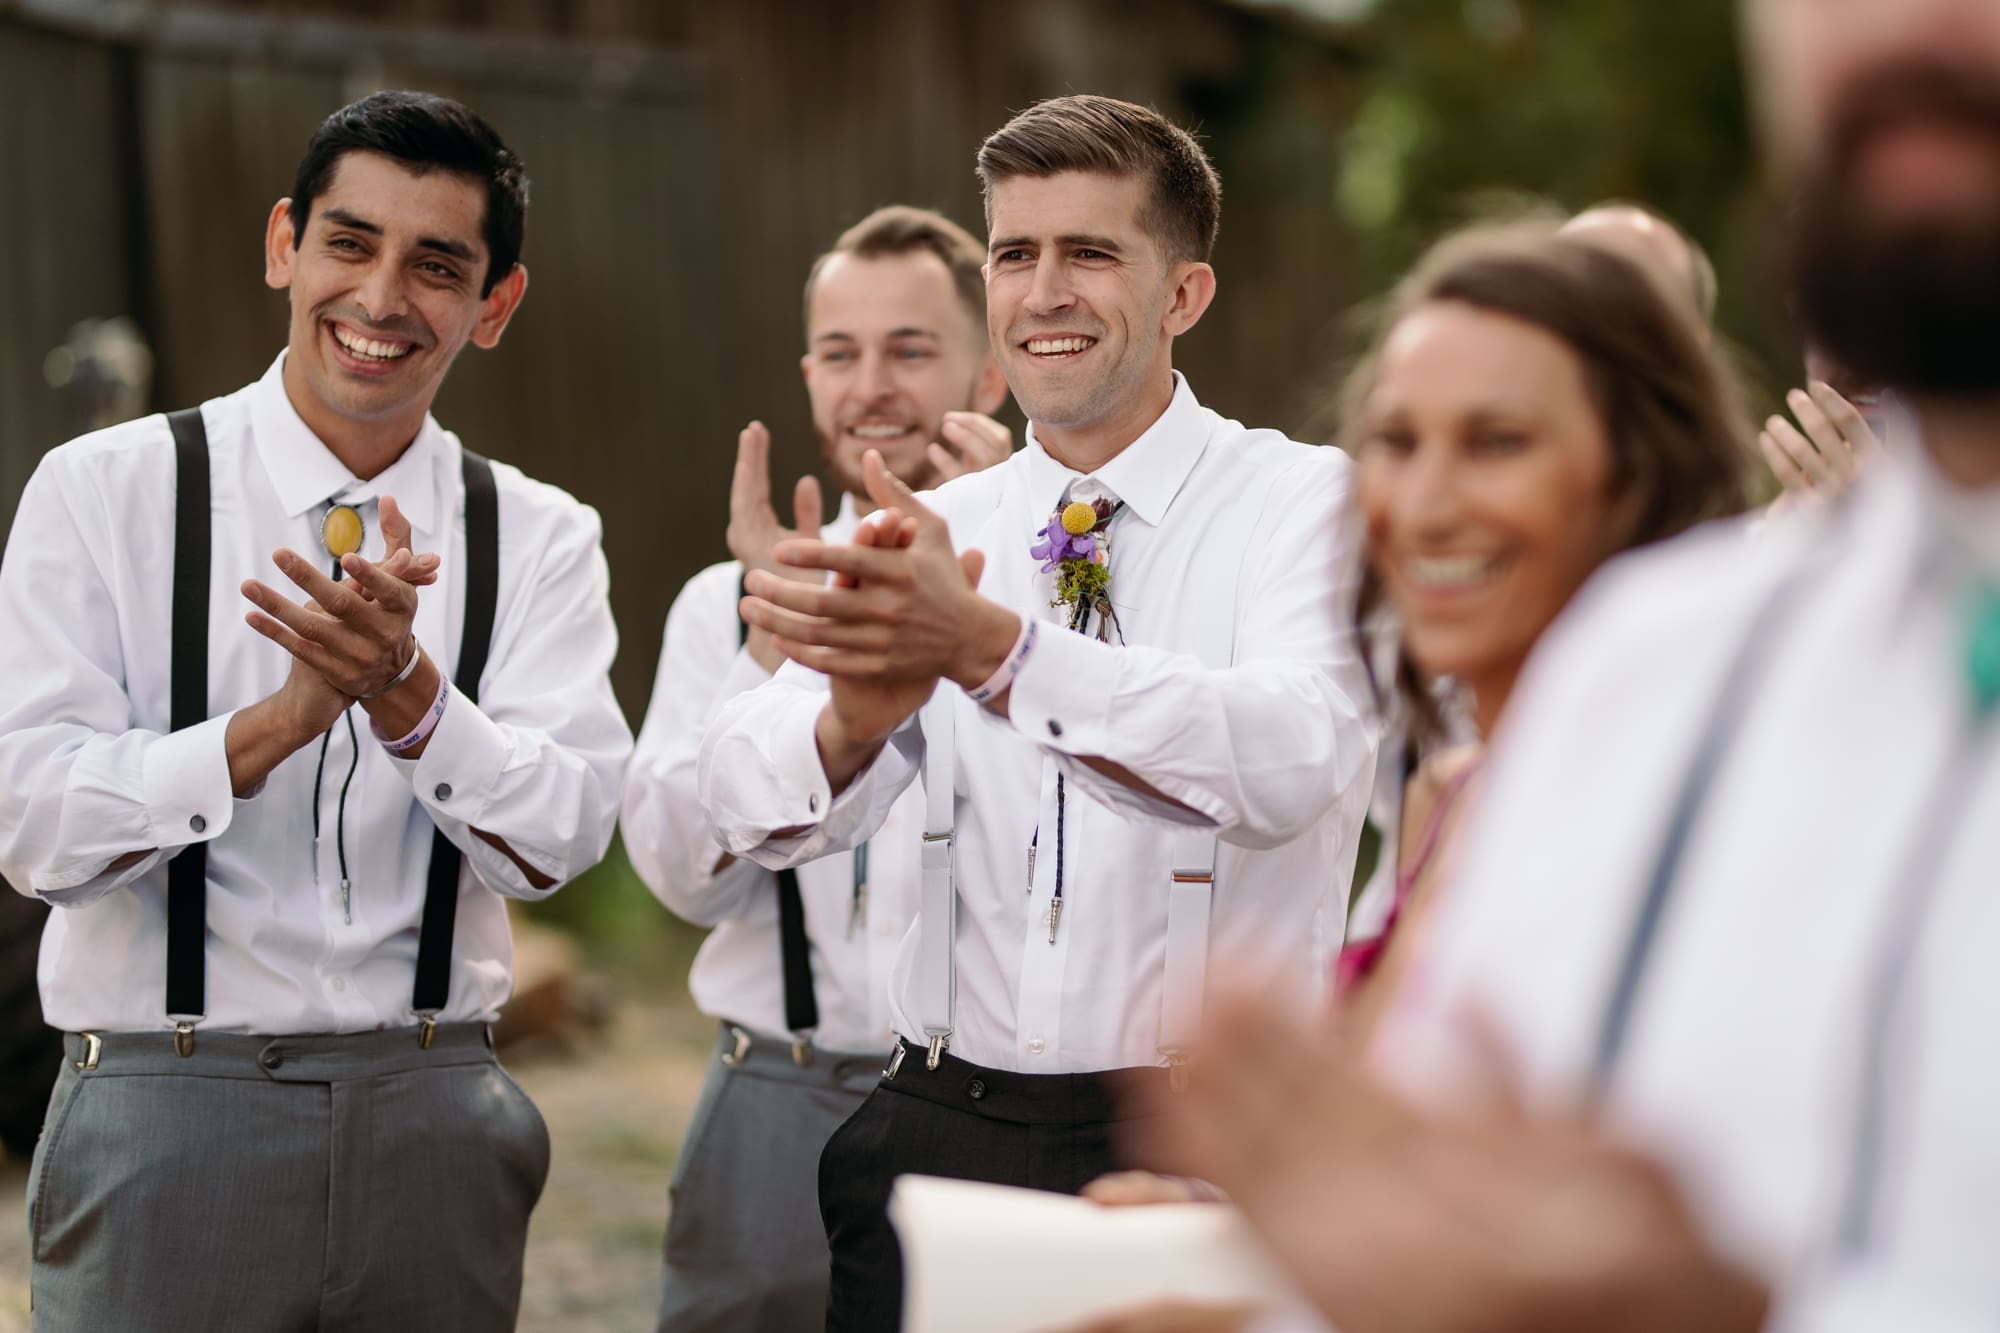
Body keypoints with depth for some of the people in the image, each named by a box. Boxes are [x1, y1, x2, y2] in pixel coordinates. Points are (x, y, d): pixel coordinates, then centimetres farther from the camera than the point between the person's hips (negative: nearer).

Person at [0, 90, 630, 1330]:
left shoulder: (540, 539, 6)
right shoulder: (104, 492, -1)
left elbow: (564, 832, -7)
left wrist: (410, 696, -25)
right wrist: (286, 716, -23)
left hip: (437, 1120, 2)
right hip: (169, 1110, -2)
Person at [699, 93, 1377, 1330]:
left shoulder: (1305, 505, -4)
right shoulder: (933, 534, 8)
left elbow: (1295, 761, -23)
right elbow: (756, 808, -6)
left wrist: (991, 648, -35)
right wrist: (853, 716, -30)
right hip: (941, 1136, 3)